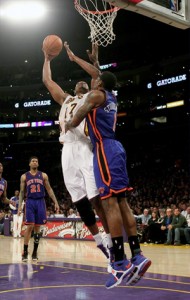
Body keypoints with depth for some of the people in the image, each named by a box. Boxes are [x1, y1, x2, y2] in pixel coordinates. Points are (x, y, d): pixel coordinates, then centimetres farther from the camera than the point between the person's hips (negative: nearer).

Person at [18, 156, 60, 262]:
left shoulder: (43, 175, 7)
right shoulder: (24, 176, 5)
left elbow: (49, 190, 8)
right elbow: (22, 192, 6)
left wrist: (55, 202, 1)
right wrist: (19, 206, -3)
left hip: (40, 202, 2)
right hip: (30, 202, -2)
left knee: (37, 227, 5)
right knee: (29, 227, -10)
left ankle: (35, 252, 12)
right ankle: (25, 252, -1)